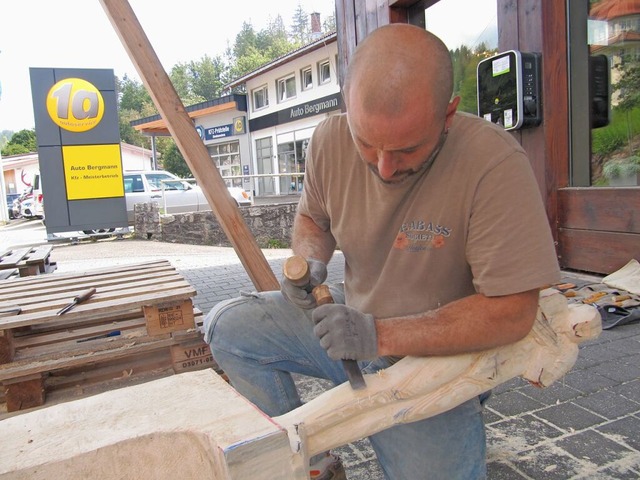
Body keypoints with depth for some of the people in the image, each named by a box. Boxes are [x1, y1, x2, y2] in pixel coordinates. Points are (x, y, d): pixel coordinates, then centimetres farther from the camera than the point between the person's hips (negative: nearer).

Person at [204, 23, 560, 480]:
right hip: (350, 320, 5)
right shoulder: (330, 139, -11)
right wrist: (310, 262, -15)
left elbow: (512, 313, -24)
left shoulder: (495, 163, -27)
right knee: (226, 326, -4)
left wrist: (380, 336, -28)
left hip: (436, 356, -4)